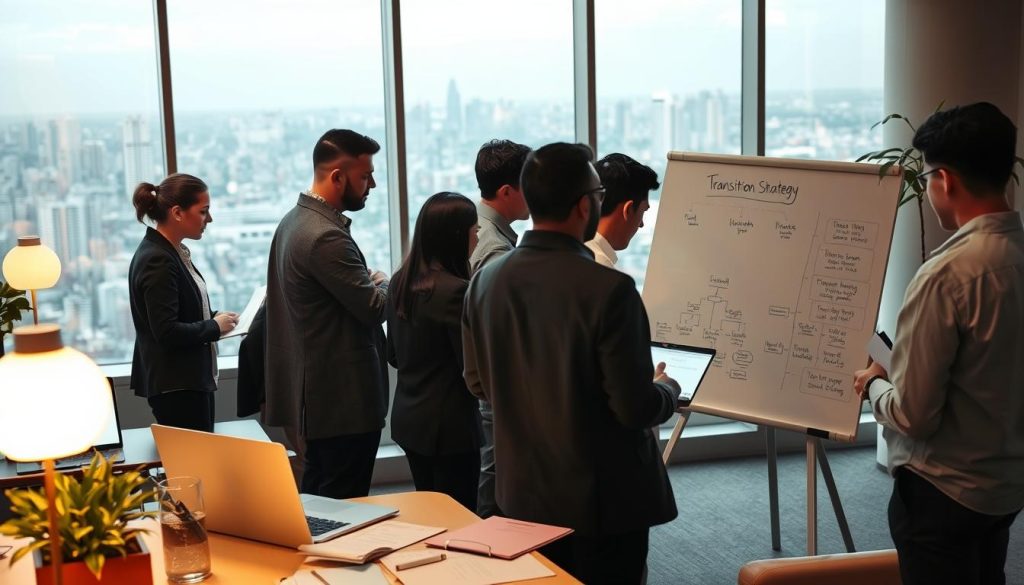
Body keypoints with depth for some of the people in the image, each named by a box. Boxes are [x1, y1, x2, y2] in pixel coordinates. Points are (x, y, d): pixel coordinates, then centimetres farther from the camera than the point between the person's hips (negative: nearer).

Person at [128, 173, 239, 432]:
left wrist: (217, 318, 6)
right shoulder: (157, 261, -18)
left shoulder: (174, 253, 11)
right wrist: (215, 326, -11)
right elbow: (167, 332, -23)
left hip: (192, 380, 10)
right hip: (175, 388, -10)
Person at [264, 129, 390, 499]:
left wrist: (369, 282, 8)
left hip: (314, 394, 11)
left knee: (316, 501, 17)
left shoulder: (294, 220, 12)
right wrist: (383, 283, 1)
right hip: (345, 397, -11)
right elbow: (374, 307, -19)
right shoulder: (326, 237, -21)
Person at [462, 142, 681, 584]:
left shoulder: (484, 282, -6)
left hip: (524, 495, 6)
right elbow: (635, 409, -21)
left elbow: (479, 384, 5)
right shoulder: (610, 290, -24)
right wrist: (668, 389, 1)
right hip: (603, 502, -6)